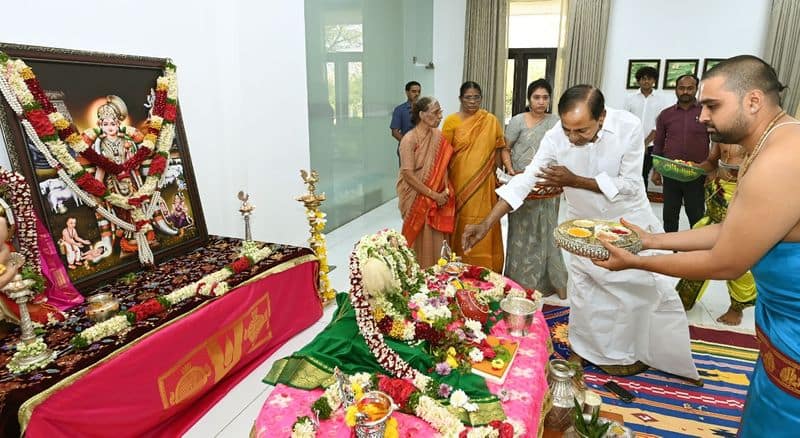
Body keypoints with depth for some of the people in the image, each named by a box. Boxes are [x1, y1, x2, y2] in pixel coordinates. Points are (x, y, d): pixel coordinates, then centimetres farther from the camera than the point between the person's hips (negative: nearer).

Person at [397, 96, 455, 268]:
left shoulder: (439, 136, 4)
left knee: (436, 241, 9)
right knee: (420, 242, 3)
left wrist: (446, 191, -9)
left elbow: (443, 167, 7)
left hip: (438, 199, 5)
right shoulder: (409, 140, -15)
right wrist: (433, 195, -16)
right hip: (417, 199, -5)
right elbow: (408, 175, -18)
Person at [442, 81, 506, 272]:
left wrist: (495, 176, 5)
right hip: (460, 183, -1)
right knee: (461, 226, 7)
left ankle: (485, 269, 20)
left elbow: (497, 151, 9)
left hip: (484, 185, 1)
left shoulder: (491, 121, 4)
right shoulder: (451, 121, -1)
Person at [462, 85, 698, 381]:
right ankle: (583, 349, 31)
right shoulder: (555, 138, -24)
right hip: (585, 224, 1)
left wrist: (575, 181, -31)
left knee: (649, 287, 9)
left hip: (630, 220, 0)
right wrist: (486, 224, -29)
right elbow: (524, 181, -22)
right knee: (583, 289, 8)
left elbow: (629, 184, -21)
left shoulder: (628, 127, -27)